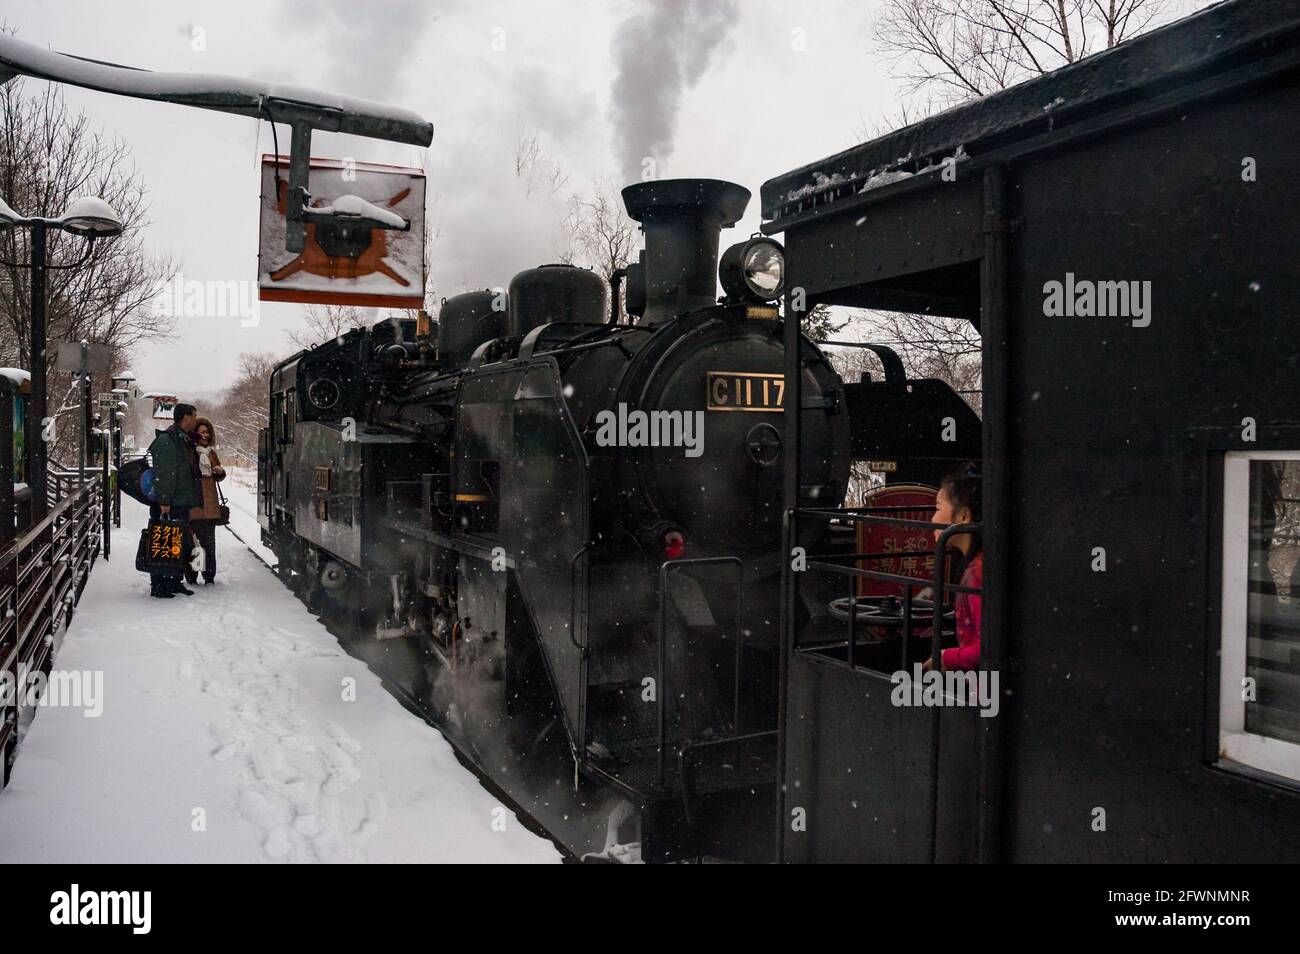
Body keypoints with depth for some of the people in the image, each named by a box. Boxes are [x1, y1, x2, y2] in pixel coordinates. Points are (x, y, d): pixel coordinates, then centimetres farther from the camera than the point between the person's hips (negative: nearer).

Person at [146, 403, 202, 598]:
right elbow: (163, 473, -19)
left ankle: (174, 581, 22)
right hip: (168, 505, -10)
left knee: (182, 544, 13)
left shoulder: (185, 440, 18)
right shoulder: (166, 440, -13)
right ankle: (158, 586, 0)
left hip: (182, 503, 10)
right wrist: (164, 501, -22)